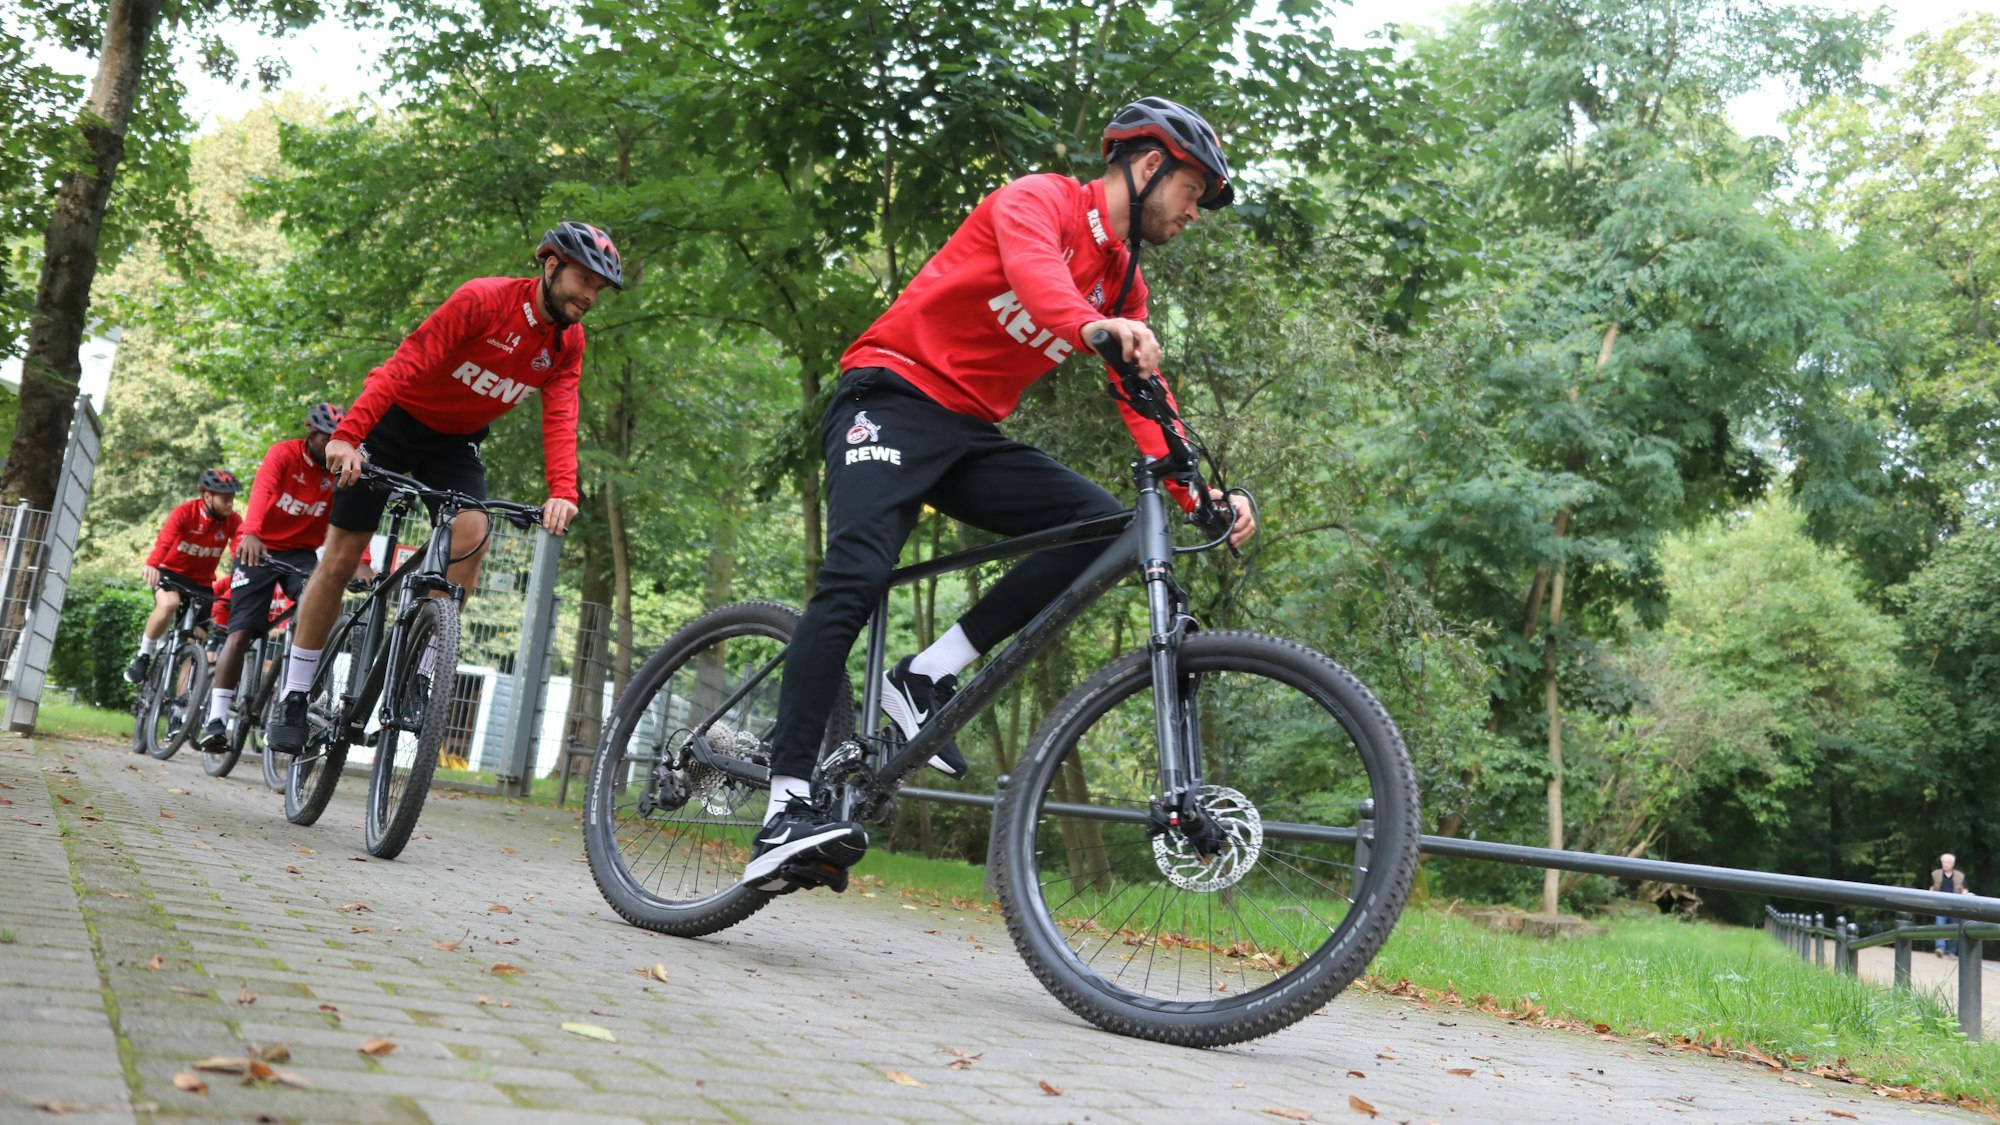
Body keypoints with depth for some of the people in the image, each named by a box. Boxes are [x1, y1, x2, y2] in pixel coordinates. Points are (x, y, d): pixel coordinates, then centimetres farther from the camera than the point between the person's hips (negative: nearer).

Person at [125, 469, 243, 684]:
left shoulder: (233, 521, -13)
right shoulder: (185, 511, -21)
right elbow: (164, 539, -37)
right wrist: (151, 564, -58)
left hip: (201, 582, 4)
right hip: (171, 572, -4)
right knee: (169, 604, -36)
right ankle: (143, 655, -15)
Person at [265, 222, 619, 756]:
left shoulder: (569, 343, -8)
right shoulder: (484, 298, -26)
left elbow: (559, 419, -18)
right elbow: (406, 363, -33)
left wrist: (562, 492, -35)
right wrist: (347, 435, -43)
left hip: (456, 441, 4)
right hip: (398, 419, -4)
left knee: (473, 535, -23)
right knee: (339, 559, -2)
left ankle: (418, 675, -11)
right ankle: (294, 699, 9)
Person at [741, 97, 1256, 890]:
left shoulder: (1125, 280, 14)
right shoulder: (1041, 200, -8)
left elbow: (1146, 404, 6)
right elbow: (1032, 269, -32)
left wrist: (1202, 496, -9)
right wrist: (1094, 326, -54)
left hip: (970, 433, 7)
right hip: (894, 394, -7)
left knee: (1102, 524, -15)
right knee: (856, 577, -25)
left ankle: (928, 677, -12)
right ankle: (787, 809, -23)